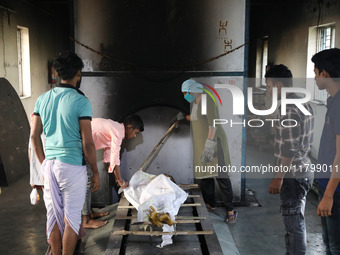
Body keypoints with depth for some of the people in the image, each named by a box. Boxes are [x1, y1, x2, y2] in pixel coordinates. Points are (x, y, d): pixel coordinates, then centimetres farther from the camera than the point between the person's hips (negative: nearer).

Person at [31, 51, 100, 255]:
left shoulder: (43, 99, 6)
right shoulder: (80, 101, -12)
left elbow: (34, 136, 8)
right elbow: (87, 143, -13)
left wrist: (44, 164, 19)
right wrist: (96, 172, -2)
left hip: (50, 164, 6)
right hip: (72, 166, -6)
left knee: (53, 215, 14)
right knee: (72, 217, 5)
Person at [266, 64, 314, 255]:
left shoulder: (289, 110, -21)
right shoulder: (304, 105, 10)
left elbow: (289, 150, -23)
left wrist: (278, 178, -18)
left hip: (293, 175, -10)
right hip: (303, 171, 10)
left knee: (294, 223, 1)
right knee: (297, 221, 20)